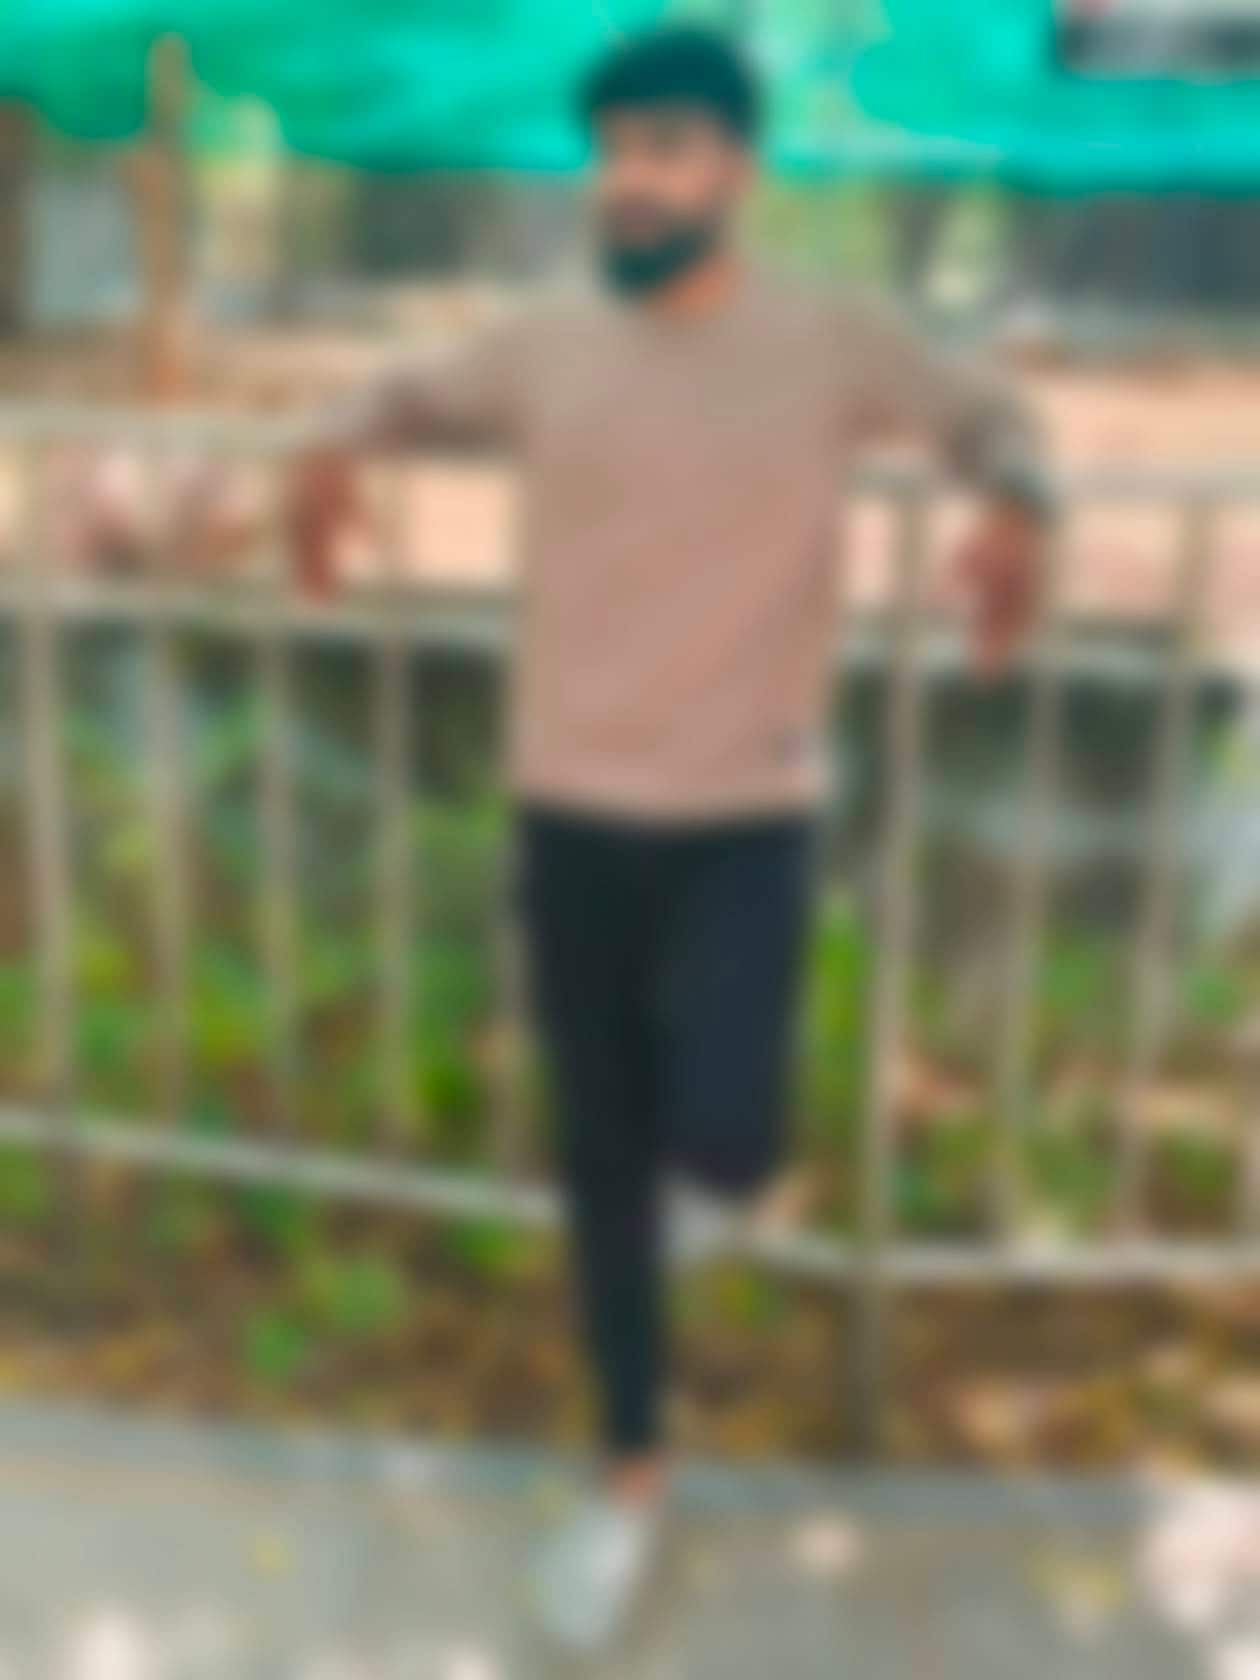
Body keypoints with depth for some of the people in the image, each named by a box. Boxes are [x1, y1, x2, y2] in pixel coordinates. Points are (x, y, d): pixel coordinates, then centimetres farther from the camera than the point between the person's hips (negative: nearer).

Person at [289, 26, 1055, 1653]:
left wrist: (1014, 508, -11)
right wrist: (339, 441, -2)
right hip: (570, 818, 2)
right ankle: (634, 1472, 30)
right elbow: (415, 394, 22)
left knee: (723, 1144, -17)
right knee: (601, 1169, 10)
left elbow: (989, 414, 13)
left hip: (745, 822, -2)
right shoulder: (544, 347, 3)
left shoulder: (832, 340, -3)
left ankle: (697, 1131, 24)